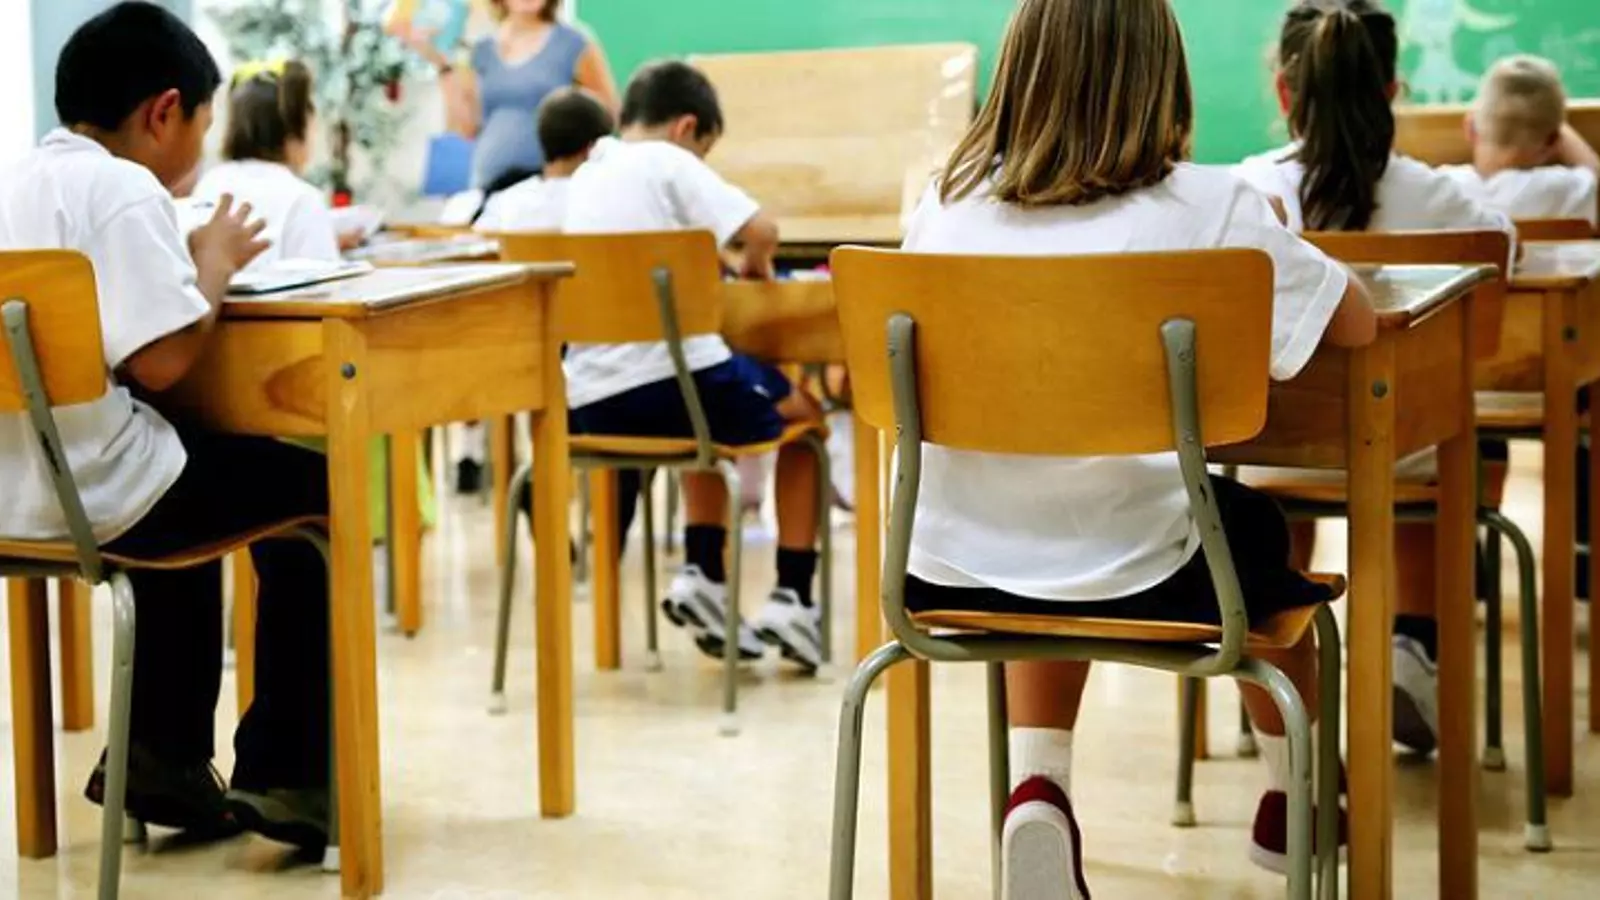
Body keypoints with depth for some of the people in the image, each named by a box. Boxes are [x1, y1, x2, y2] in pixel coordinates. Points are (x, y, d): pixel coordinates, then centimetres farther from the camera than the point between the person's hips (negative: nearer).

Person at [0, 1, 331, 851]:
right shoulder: (121, 188, -15)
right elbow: (161, 360, -22)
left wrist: (192, 262, 12)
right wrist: (215, 263, -6)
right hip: (90, 494, -9)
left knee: (192, 465, 34)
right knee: (314, 491, 11)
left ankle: (164, 755, 33)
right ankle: (282, 774, 14)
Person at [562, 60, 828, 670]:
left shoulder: (585, 177, 16)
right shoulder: (668, 162, -5)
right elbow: (761, 230, -15)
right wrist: (754, 264, 5)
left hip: (593, 403, 7)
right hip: (674, 380, -6)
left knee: (705, 408, 38)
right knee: (805, 415, 22)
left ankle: (702, 578, 23)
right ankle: (791, 599, 14)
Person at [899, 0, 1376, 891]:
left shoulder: (948, 204, -1)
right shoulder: (1209, 206, -11)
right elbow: (1356, 320, 1)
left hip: (955, 571, 3)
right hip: (1136, 576, -2)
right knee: (1254, 527, 31)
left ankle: (1038, 785, 16)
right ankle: (1291, 804, 49)